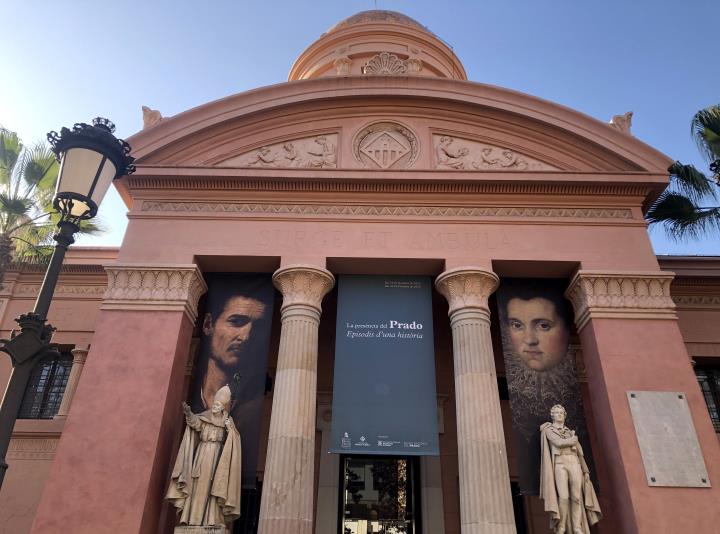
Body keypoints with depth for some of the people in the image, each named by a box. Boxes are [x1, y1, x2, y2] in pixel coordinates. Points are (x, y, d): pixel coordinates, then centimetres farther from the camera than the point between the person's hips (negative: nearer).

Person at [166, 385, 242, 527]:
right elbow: (195, 422, -11)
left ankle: (212, 520, -8)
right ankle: (193, 518, 1)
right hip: (202, 453, 3)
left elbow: (234, 439, -3)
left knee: (213, 486, -8)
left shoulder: (227, 420, 6)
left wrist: (230, 429, -22)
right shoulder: (205, 416, 10)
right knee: (197, 485, -2)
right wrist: (189, 414, -29)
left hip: (216, 455, -2)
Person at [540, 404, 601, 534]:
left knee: (577, 497, -6)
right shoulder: (548, 430, 9)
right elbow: (559, 443, -9)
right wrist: (573, 440, 7)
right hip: (560, 465, -4)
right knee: (564, 497, -17)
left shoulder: (570, 432, 24)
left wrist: (586, 470, 10)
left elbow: (579, 453, 20)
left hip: (574, 464, 5)